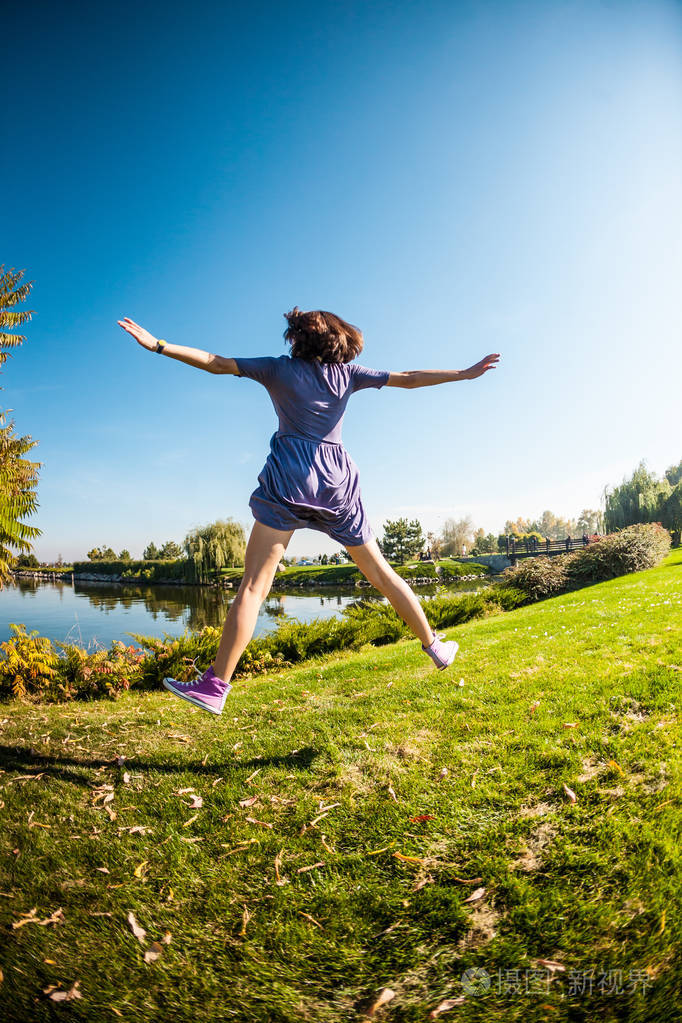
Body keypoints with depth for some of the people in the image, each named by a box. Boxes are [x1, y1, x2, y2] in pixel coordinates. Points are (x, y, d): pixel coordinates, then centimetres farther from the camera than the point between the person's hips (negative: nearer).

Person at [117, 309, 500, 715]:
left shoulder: (279, 369, 9)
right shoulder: (347, 373, 14)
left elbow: (215, 362, 6)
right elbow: (408, 378, 16)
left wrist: (157, 344, 10)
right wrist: (466, 373, 24)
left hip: (289, 477, -3)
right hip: (337, 479, 3)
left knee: (254, 585, -7)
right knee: (380, 572, 15)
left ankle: (215, 687, -10)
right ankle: (434, 645, 26)